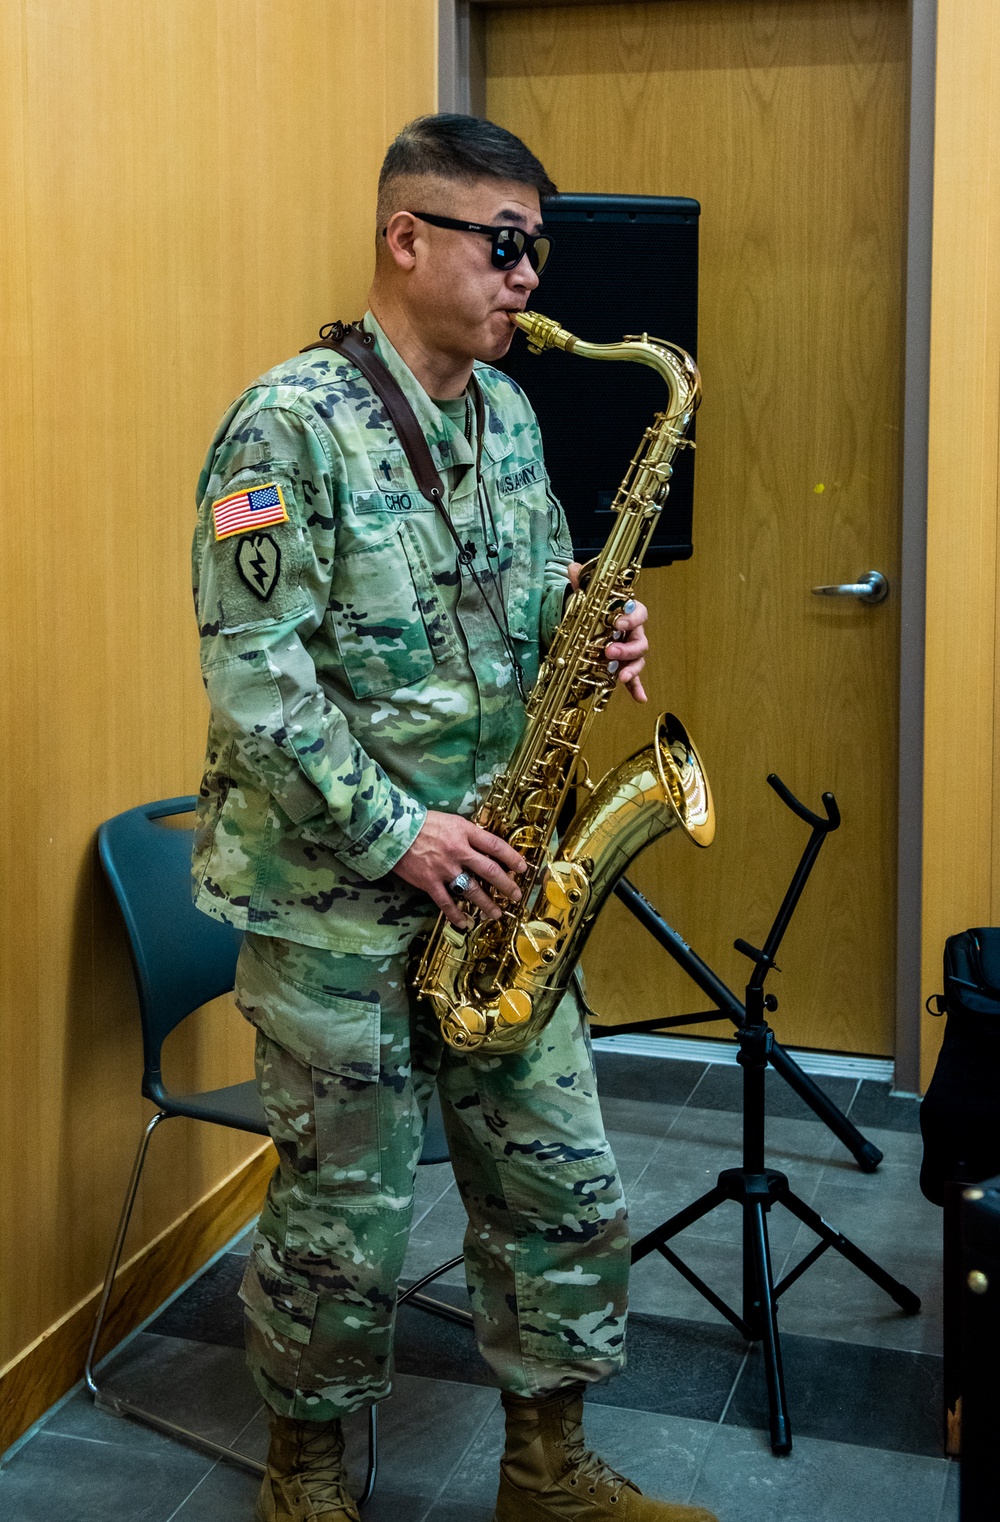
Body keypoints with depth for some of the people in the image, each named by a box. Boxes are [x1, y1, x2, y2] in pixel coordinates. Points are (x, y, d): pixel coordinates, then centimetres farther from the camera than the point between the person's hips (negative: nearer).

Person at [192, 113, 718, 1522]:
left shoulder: (508, 411, 9)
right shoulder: (291, 425, -15)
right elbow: (253, 677, -19)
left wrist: (592, 629, -3)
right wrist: (394, 832, -19)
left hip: (482, 878, 7)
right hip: (334, 895, -7)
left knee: (565, 1192, 12)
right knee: (347, 1223, 8)